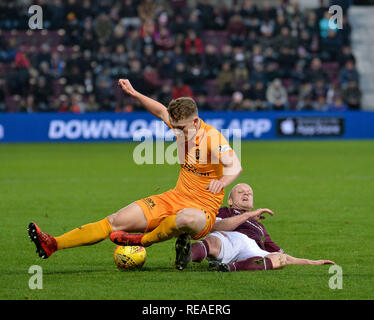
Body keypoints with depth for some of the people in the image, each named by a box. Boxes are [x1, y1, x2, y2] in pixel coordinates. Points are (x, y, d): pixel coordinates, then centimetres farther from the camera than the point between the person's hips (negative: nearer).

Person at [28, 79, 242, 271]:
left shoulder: (212, 138, -20)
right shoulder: (183, 127, 2)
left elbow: (235, 166, -36)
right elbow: (162, 112, 23)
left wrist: (223, 181, -57)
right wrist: (135, 94, 16)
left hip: (202, 211, -7)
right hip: (175, 199, 7)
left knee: (186, 219, -45)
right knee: (117, 221, -4)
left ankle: (144, 240, -17)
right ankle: (52, 245, -8)